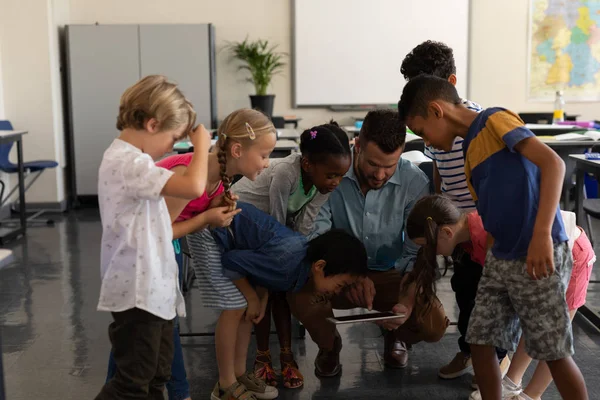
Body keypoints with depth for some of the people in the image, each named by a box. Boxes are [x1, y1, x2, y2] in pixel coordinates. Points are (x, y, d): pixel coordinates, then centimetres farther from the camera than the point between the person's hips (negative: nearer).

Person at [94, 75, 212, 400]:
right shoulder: (129, 163, -21)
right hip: (137, 293, -11)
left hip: (153, 289, 11)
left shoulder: (129, 159, 13)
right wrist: (201, 145, -15)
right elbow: (193, 187, -31)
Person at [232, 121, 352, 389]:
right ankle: (262, 356, 8)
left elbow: (303, 227, -18)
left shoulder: (323, 180, -24)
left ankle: (286, 355, 9)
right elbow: (277, 225, -30)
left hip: (274, 224, 5)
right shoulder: (286, 173, -42)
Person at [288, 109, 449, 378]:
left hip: (391, 275, 1)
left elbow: (417, 254, -13)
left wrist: (408, 300, -31)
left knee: (434, 325, -24)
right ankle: (329, 344, 6)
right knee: (300, 295, -32)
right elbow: (317, 236, -19)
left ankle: (395, 335, 17)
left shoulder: (415, 183, -16)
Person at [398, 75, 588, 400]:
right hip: (499, 260, 9)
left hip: (538, 258, -8)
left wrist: (542, 233, -30)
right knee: (480, 343, 10)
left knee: (555, 354, 3)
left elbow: (553, 163, -22)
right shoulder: (471, 148, 16)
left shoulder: (495, 120, -10)